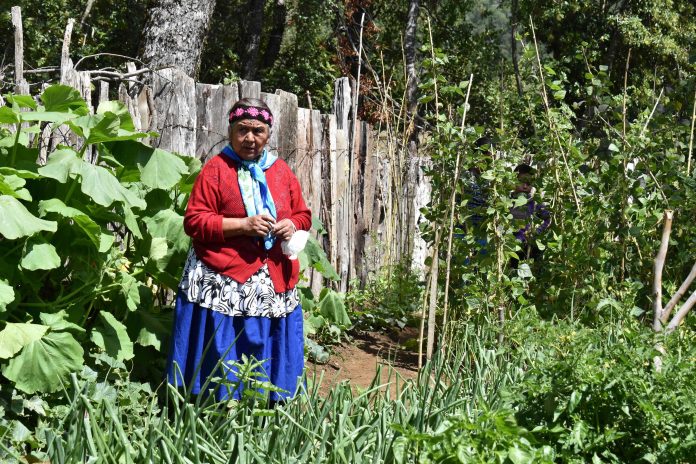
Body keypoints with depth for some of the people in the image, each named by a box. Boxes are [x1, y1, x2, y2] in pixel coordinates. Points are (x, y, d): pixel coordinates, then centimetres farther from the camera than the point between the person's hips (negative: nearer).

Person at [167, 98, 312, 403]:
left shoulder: (282, 172, 14)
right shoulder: (215, 169, -2)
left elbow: (303, 215, 21)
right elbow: (194, 221, -8)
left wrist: (293, 225, -3)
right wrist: (243, 225, -16)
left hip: (274, 283, 5)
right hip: (223, 283, -5)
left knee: (267, 353, 6)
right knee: (224, 354, -5)